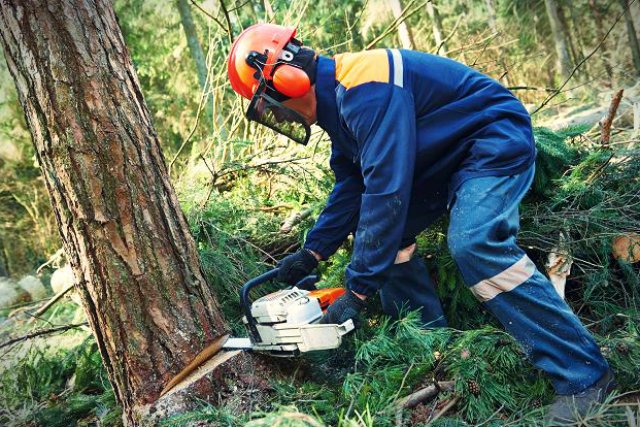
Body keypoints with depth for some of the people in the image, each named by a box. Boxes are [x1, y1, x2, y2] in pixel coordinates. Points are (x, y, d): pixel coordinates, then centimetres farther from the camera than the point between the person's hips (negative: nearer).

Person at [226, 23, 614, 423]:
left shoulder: (362, 88, -29)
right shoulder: (335, 97, 4)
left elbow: (386, 190, -34)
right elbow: (351, 184, 10)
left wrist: (358, 291, -30)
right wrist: (313, 251, 5)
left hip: (496, 140, -10)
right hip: (445, 157, 11)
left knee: (475, 244, -29)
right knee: (381, 232, 6)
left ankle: (585, 376, -21)